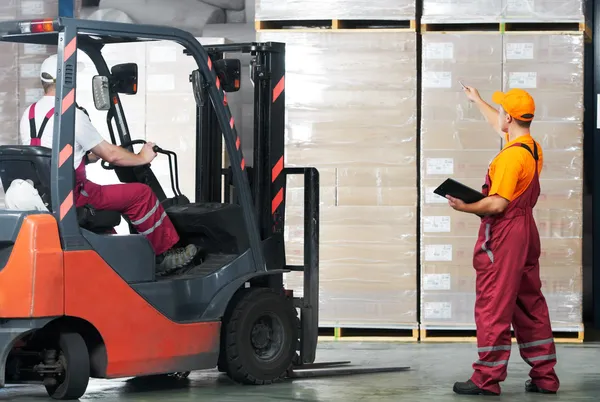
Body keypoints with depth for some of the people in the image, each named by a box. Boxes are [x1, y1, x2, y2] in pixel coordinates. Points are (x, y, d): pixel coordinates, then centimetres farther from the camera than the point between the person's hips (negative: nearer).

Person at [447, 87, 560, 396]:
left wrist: (466, 207, -8)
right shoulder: (533, 148, 9)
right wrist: (477, 101, 43)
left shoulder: (511, 155, -19)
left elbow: (498, 204, -23)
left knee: (493, 306, -4)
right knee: (530, 306, 12)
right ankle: (544, 376, 16)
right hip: (525, 231, 9)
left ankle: (487, 379, 0)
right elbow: (499, 126, 30)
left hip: (503, 234, -9)